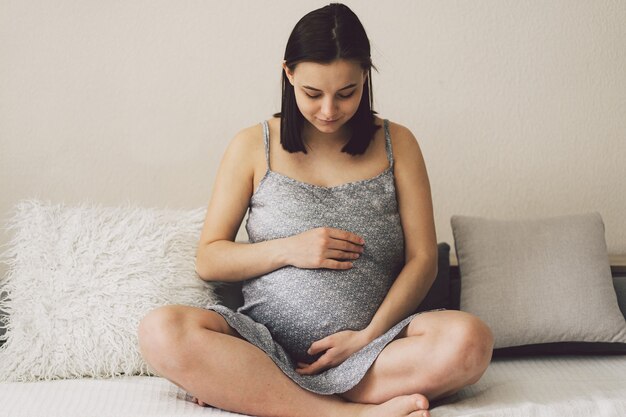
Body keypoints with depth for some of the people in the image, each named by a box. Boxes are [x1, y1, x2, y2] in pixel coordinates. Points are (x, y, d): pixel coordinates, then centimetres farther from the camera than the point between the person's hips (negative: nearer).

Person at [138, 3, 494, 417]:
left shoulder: (396, 144, 8)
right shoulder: (253, 147, 6)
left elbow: (422, 259, 4)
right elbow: (208, 260, 7)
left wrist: (369, 336, -10)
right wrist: (288, 250, -9)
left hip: (372, 343, 1)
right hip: (268, 343, 0)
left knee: (470, 341, -31)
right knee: (162, 332, -29)